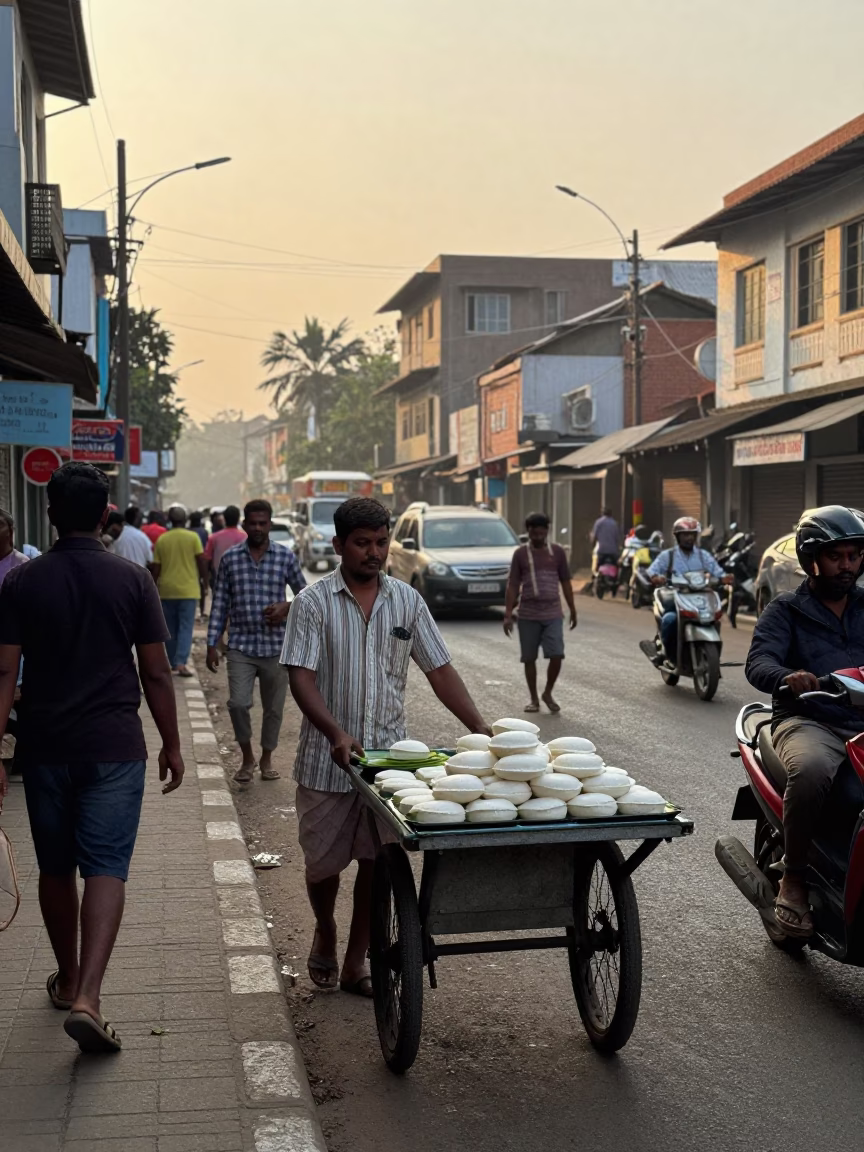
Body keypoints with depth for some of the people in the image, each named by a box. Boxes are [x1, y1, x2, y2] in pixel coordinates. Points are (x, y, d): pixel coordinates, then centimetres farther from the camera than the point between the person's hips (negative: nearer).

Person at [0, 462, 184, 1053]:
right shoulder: (132, 579, -4)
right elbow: (156, 673, -3)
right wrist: (172, 744, 7)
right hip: (114, 748, -2)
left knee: (56, 867, 17)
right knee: (106, 868, -2)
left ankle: (68, 978, 33)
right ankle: (87, 997, -16)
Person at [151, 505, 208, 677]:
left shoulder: (161, 540, 2)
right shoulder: (192, 537, -5)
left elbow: (156, 568, 4)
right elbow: (202, 562, -5)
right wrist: (204, 579, 10)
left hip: (166, 590, 3)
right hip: (188, 589, -3)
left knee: (170, 629, 14)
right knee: (186, 628, -2)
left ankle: (172, 662, 23)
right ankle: (181, 662, -16)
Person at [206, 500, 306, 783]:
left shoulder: (286, 557, 1)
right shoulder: (230, 558, 2)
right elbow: (220, 603, 5)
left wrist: (287, 607, -11)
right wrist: (212, 644, 1)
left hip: (276, 646, 1)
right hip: (241, 645, 0)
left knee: (274, 708, 8)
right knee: (238, 703, -12)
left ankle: (266, 759, 30)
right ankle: (247, 756, 12)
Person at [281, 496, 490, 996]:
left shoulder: (407, 601, 4)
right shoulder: (314, 602, -5)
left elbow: (440, 670, 5)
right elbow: (301, 677, -13)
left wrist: (481, 727, -8)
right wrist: (337, 734, -28)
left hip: (389, 756, 2)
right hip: (328, 760, -2)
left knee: (377, 861, 4)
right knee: (324, 860, 11)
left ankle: (356, 963, 18)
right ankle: (325, 934, 40)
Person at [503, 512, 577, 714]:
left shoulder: (558, 552, 5)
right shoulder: (520, 553, 1)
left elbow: (565, 582, 11)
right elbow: (513, 585, 1)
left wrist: (572, 610, 11)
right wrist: (508, 614, -4)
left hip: (553, 614, 0)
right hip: (527, 615, 0)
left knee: (556, 656, -9)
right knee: (529, 658, 5)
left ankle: (548, 693, 13)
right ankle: (533, 698, 19)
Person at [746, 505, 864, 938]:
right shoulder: (785, 610, 8)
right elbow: (757, 663, -8)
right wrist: (788, 677, -32)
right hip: (808, 720, -3)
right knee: (811, 770, -37)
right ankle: (795, 878, -18)